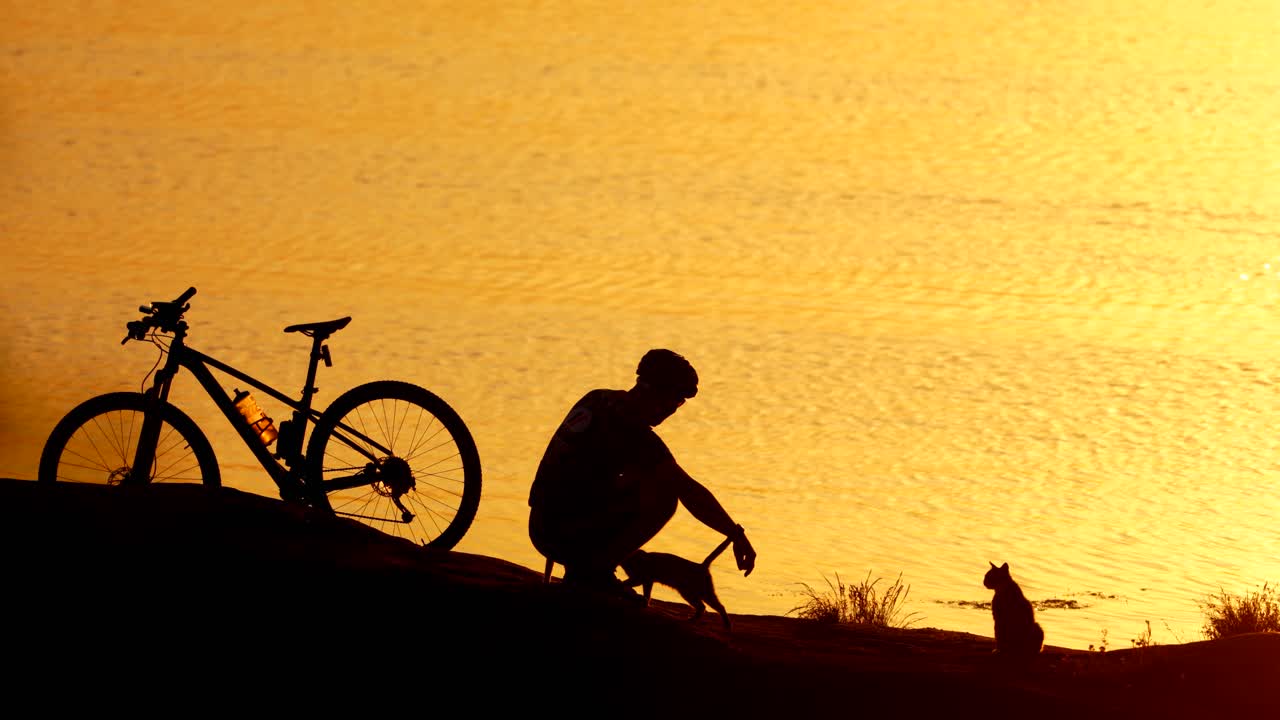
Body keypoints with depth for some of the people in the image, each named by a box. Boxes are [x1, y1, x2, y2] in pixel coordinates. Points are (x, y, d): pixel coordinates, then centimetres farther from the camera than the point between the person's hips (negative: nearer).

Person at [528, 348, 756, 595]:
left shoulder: (597, 400, 8)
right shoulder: (634, 434, -18)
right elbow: (690, 492, -18)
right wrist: (737, 536, -12)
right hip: (572, 540, -9)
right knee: (664, 495, -9)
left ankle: (580, 573, 17)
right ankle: (597, 570, -5)